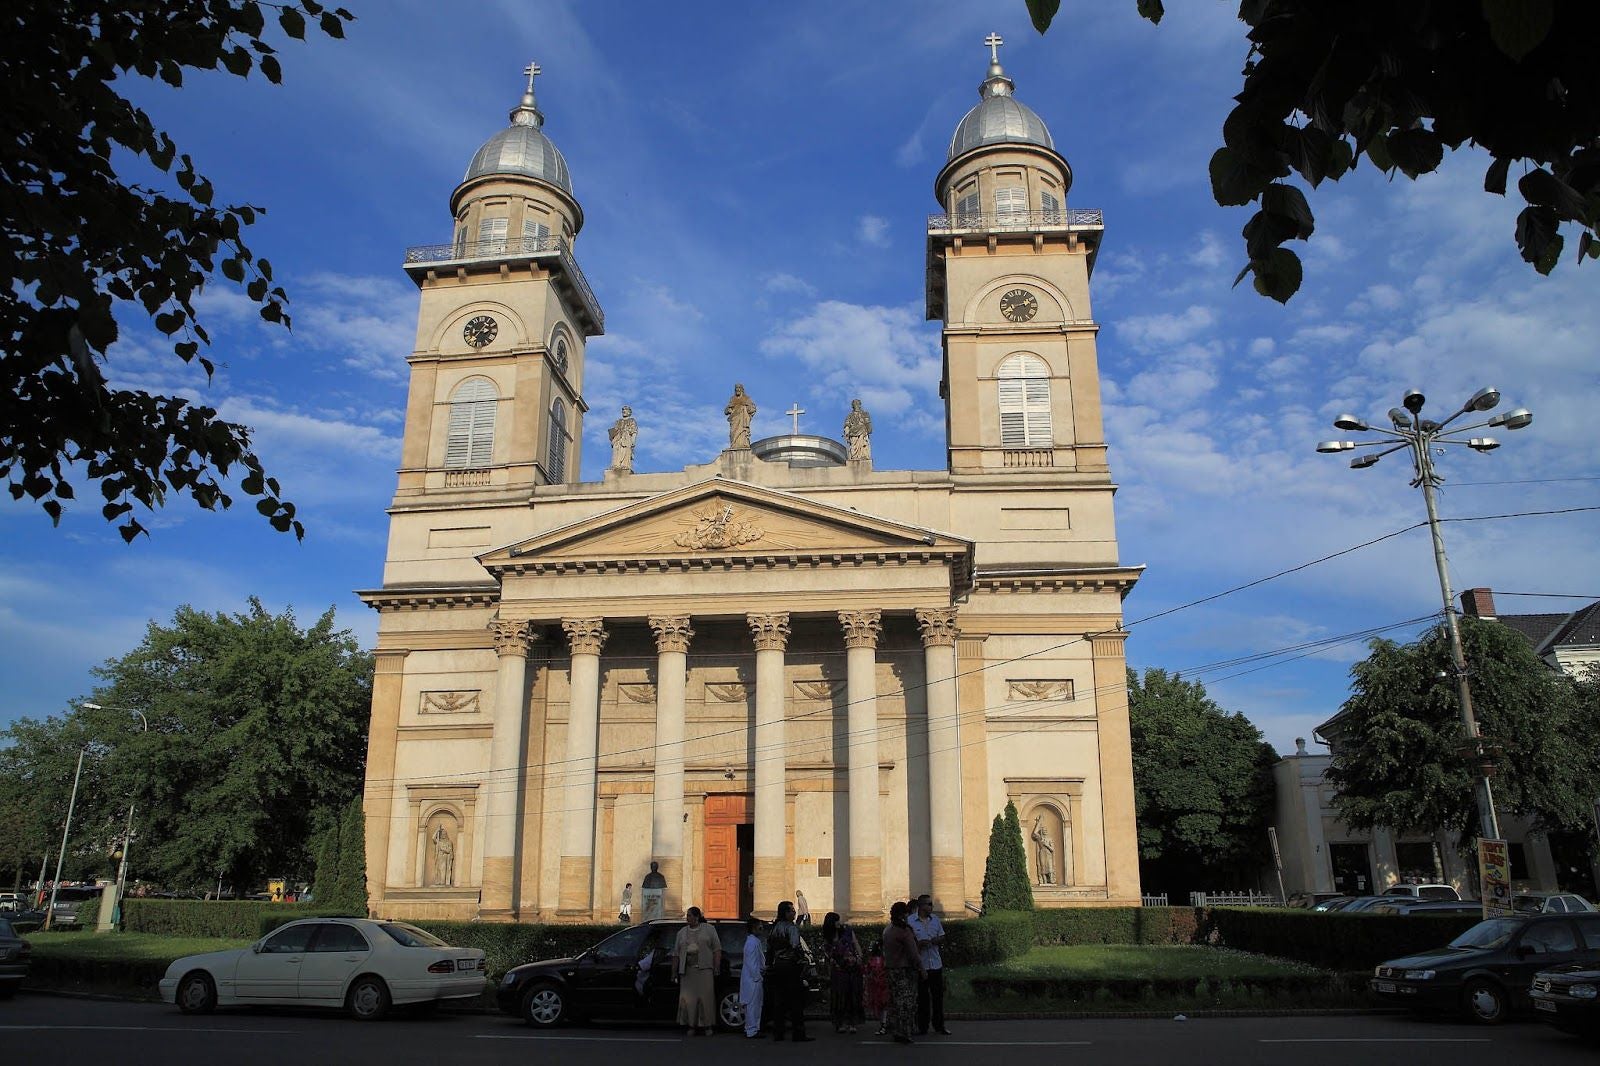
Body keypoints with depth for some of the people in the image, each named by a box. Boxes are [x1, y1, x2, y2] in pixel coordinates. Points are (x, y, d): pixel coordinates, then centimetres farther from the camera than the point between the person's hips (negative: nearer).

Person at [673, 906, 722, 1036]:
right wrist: (674, 972, 11)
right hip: (687, 971, 3)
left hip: (705, 970, -3)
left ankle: (706, 1025, 6)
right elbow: (676, 954, 15)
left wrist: (717, 967, -5)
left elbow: (717, 950, 3)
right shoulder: (682, 932, 15)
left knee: (705, 998, -3)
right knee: (688, 999, -3)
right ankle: (692, 1026, 6)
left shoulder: (709, 930, 6)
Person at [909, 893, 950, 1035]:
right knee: (922, 997, 4)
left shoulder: (935, 919, 8)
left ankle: (939, 1025, 20)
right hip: (920, 965, -4)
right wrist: (918, 944, -23)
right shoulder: (910, 921, -7)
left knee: (938, 996, 9)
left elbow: (942, 938, 12)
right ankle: (922, 1027, 14)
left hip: (936, 963, 4)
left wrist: (932, 941, -9)